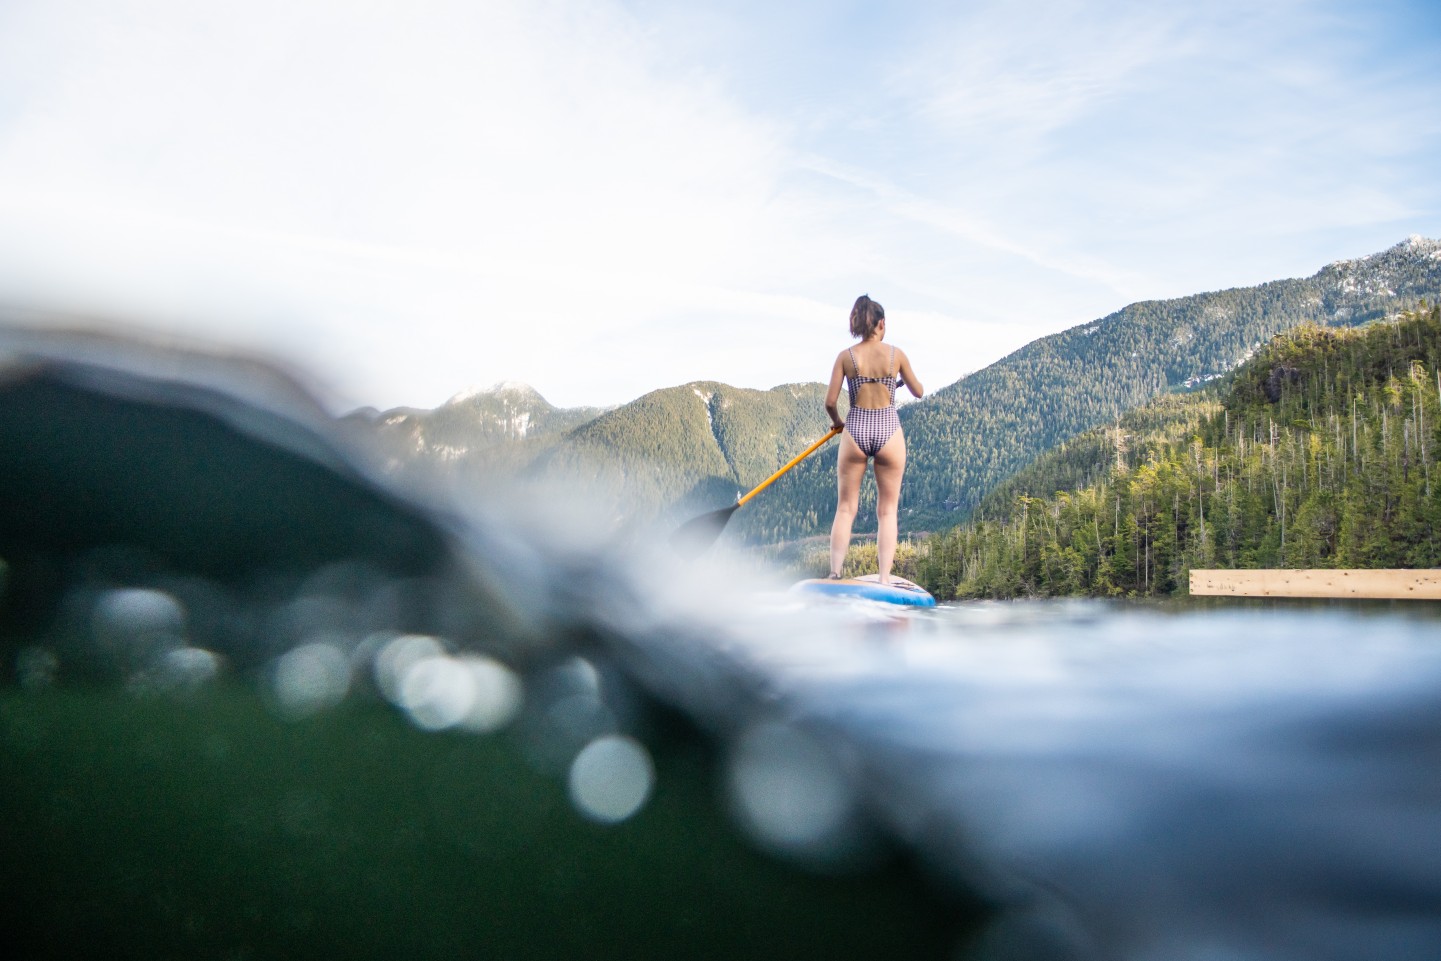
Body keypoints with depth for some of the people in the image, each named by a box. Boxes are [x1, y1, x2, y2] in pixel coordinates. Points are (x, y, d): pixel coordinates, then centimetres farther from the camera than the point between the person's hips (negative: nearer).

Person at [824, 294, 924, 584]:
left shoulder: (845, 356, -1)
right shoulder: (896, 354, 0)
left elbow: (830, 402, -3)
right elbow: (919, 392, 12)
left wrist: (837, 422, 17)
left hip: (855, 431, 0)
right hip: (889, 431, 0)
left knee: (846, 508, 7)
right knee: (887, 511, 7)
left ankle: (835, 574, 0)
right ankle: (884, 579, 2)